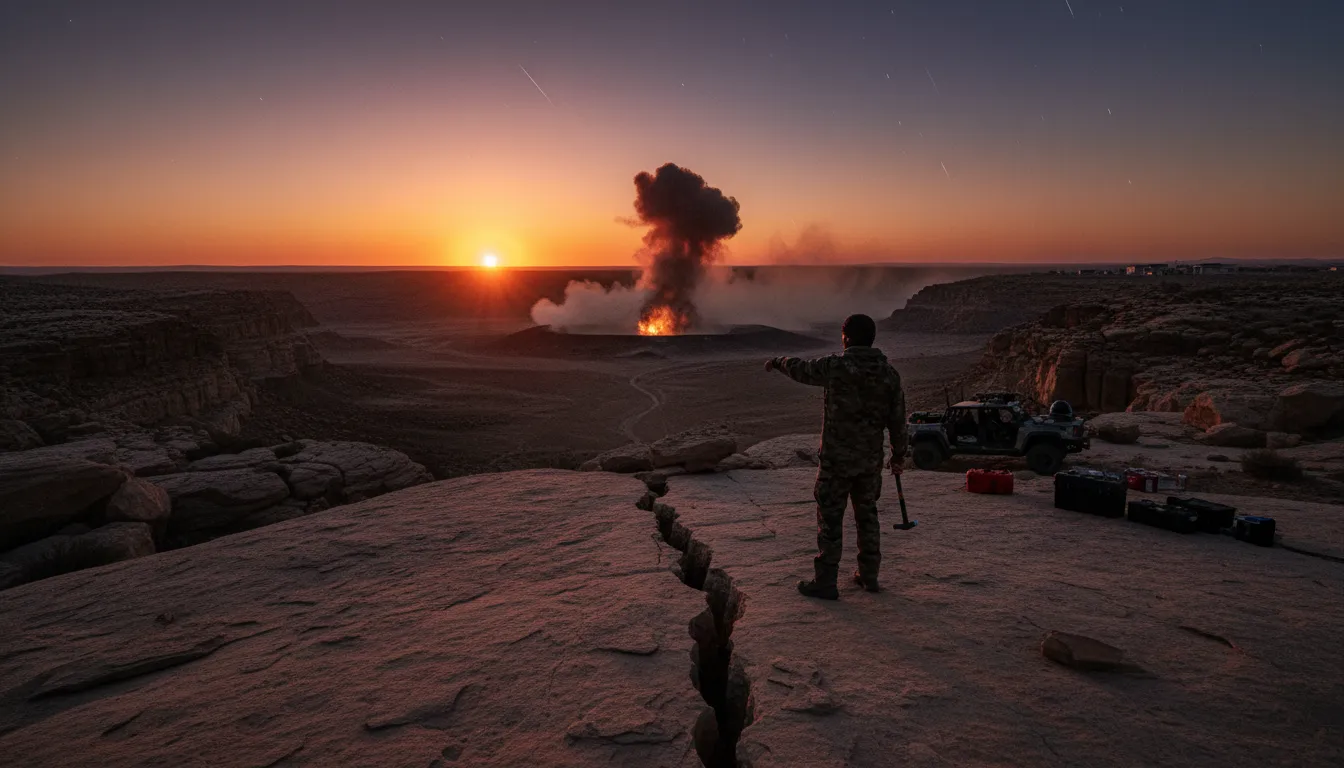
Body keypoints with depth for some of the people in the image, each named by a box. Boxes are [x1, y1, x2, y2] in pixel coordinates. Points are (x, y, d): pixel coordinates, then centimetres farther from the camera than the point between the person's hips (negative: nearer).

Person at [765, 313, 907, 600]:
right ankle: (868, 575, 28)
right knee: (867, 514, 18)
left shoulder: (835, 366, -14)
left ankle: (825, 582, 8)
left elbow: (801, 369, 5)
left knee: (830, 517, 3)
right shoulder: (888, 373, 0)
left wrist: (778, 362, 26)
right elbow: (897, 418, 5)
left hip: (837, 458, -5)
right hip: (871, 459, 5)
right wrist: (898, 454, 17)